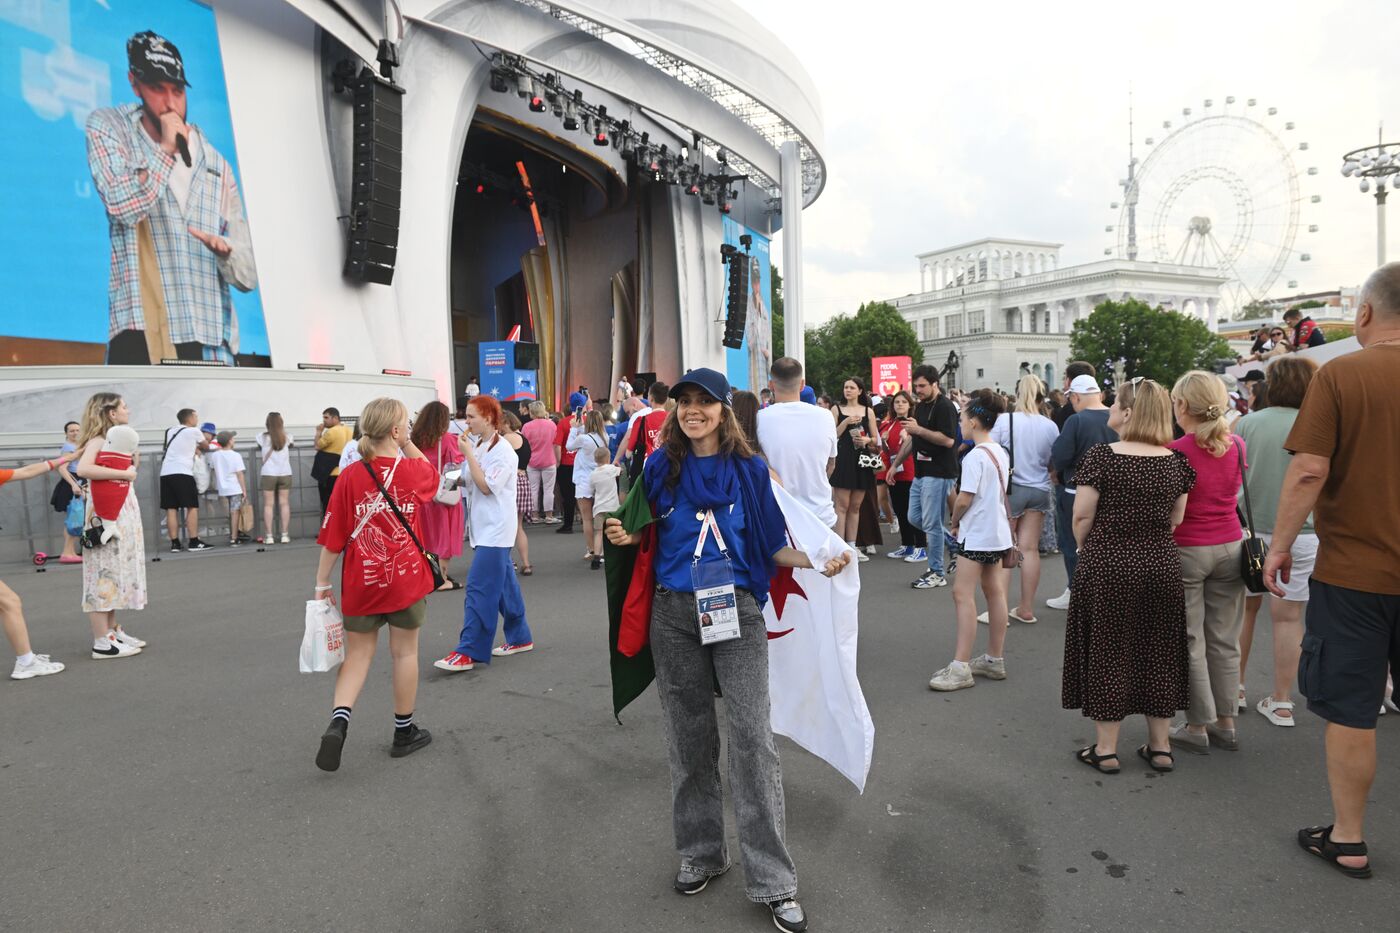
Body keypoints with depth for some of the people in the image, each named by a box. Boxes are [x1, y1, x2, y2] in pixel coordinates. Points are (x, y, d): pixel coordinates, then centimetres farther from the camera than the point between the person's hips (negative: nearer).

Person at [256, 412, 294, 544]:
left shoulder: (262, 437, -2)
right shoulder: (286, 437, 2)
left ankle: (269, 536, 1)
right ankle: (285, 535, 5)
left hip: (268, 474, -1)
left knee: (268, 504, 2)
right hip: (285, 473, 2)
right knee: (284, 503, 5)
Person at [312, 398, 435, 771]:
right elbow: (431, 471, 20)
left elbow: (332, 537, -4)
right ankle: (404, 731, 24)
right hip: (406, 580, -1)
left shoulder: (350, 477, -7)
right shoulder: (416, 472, -7)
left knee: (358, 652, 14)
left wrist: (322, 582, 5)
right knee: (404, 651, 12)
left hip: (361, 583, 1)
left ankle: (339, 721, -5)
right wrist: (407, 443, 11)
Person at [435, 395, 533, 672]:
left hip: (495, 528, -9)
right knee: (503, 584, 15)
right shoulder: (478, 445, 10)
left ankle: (468, 652, -6)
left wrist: (468, 454, -17)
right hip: (485, 526, 9)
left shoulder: (502, 450, -15)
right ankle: (520, 637, 26)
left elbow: (487, 486, -18)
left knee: (479, 588, -9)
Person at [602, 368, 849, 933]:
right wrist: (623, 537, -10)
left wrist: (817, 562, -15)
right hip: (674, 615, 2)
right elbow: (645, 536, 12)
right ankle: (701, 852, 31)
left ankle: (772, 881, 8)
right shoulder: (660, 467, 2)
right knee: (689, 737, 12)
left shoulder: (750, 470, -1)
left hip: (737, 611, -1)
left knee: (752, 737, -4)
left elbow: (771, 545, 2)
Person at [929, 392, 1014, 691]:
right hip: (998, 532, 10)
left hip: (977, 534, -10)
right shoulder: (1001, 452, 8)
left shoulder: (975, 457, -19)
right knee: (994, 592, 14)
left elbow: (964, 499, -21)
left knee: (963, 594, -8)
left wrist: (954, 521, -1)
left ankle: (961, 667, -8)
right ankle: (995, 660, 23)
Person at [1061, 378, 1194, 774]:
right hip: (1161, 565, 4)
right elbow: (1176, 519, 6)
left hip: (1107, 566, -4)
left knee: (1108, 651, 7)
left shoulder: (1100, 456, -14)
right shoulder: (1175, 461, 0)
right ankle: (1160, 746, 26)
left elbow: (1082, 516, -11)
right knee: (1158, 651, 15)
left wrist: (1087, 550, 7)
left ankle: (1105, 749, 15)